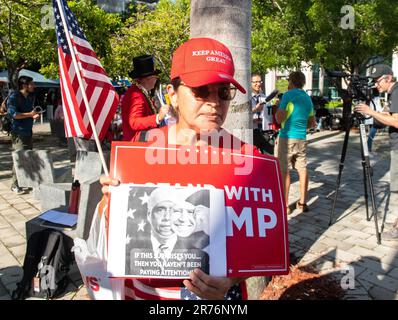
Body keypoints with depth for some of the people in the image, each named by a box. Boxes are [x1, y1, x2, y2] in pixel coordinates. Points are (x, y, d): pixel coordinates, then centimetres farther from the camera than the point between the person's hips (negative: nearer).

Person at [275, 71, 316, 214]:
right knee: (302, 169, 10)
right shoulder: (308, 98, 14)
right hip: (302, 138, 7)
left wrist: (277, 108, 4)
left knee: (284, 171, -2)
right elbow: (312, 123, 19)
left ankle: (285, 205, 1)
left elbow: (280, 119, -14)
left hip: (287, 137, -7)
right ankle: (302, 203, 16)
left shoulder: (288, 95, -8)